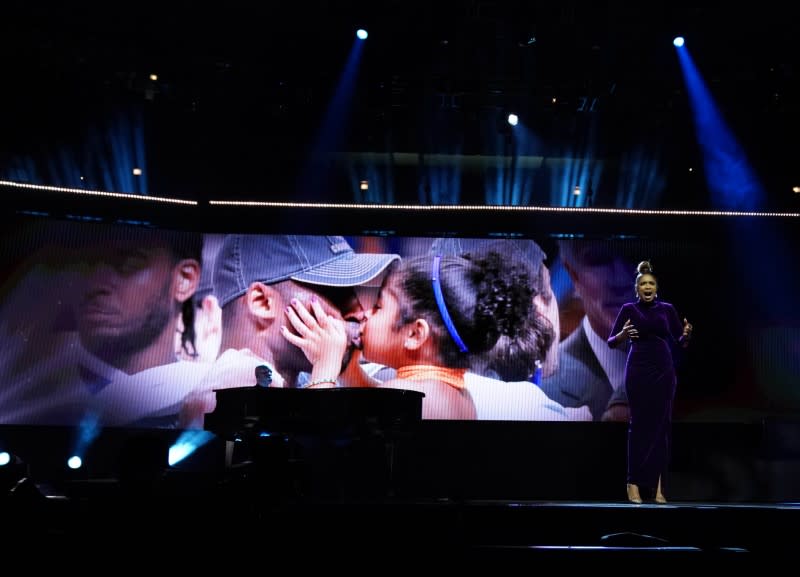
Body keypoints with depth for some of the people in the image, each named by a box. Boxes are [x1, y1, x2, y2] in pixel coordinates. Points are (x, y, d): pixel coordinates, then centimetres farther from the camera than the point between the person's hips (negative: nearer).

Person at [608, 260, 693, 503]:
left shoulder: (667, 309, 8)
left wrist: (687, 334, -12)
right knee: (639, 424, -4)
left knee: (661, 425, 1)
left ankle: (658, 486, 6)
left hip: (664, 371, 3)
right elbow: (611, 342, -1)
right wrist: (622, 335, -23)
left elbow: (681, 343, 10)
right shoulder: (629, 309, 1)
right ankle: (634, 483, 1)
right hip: (638, 371, -3)